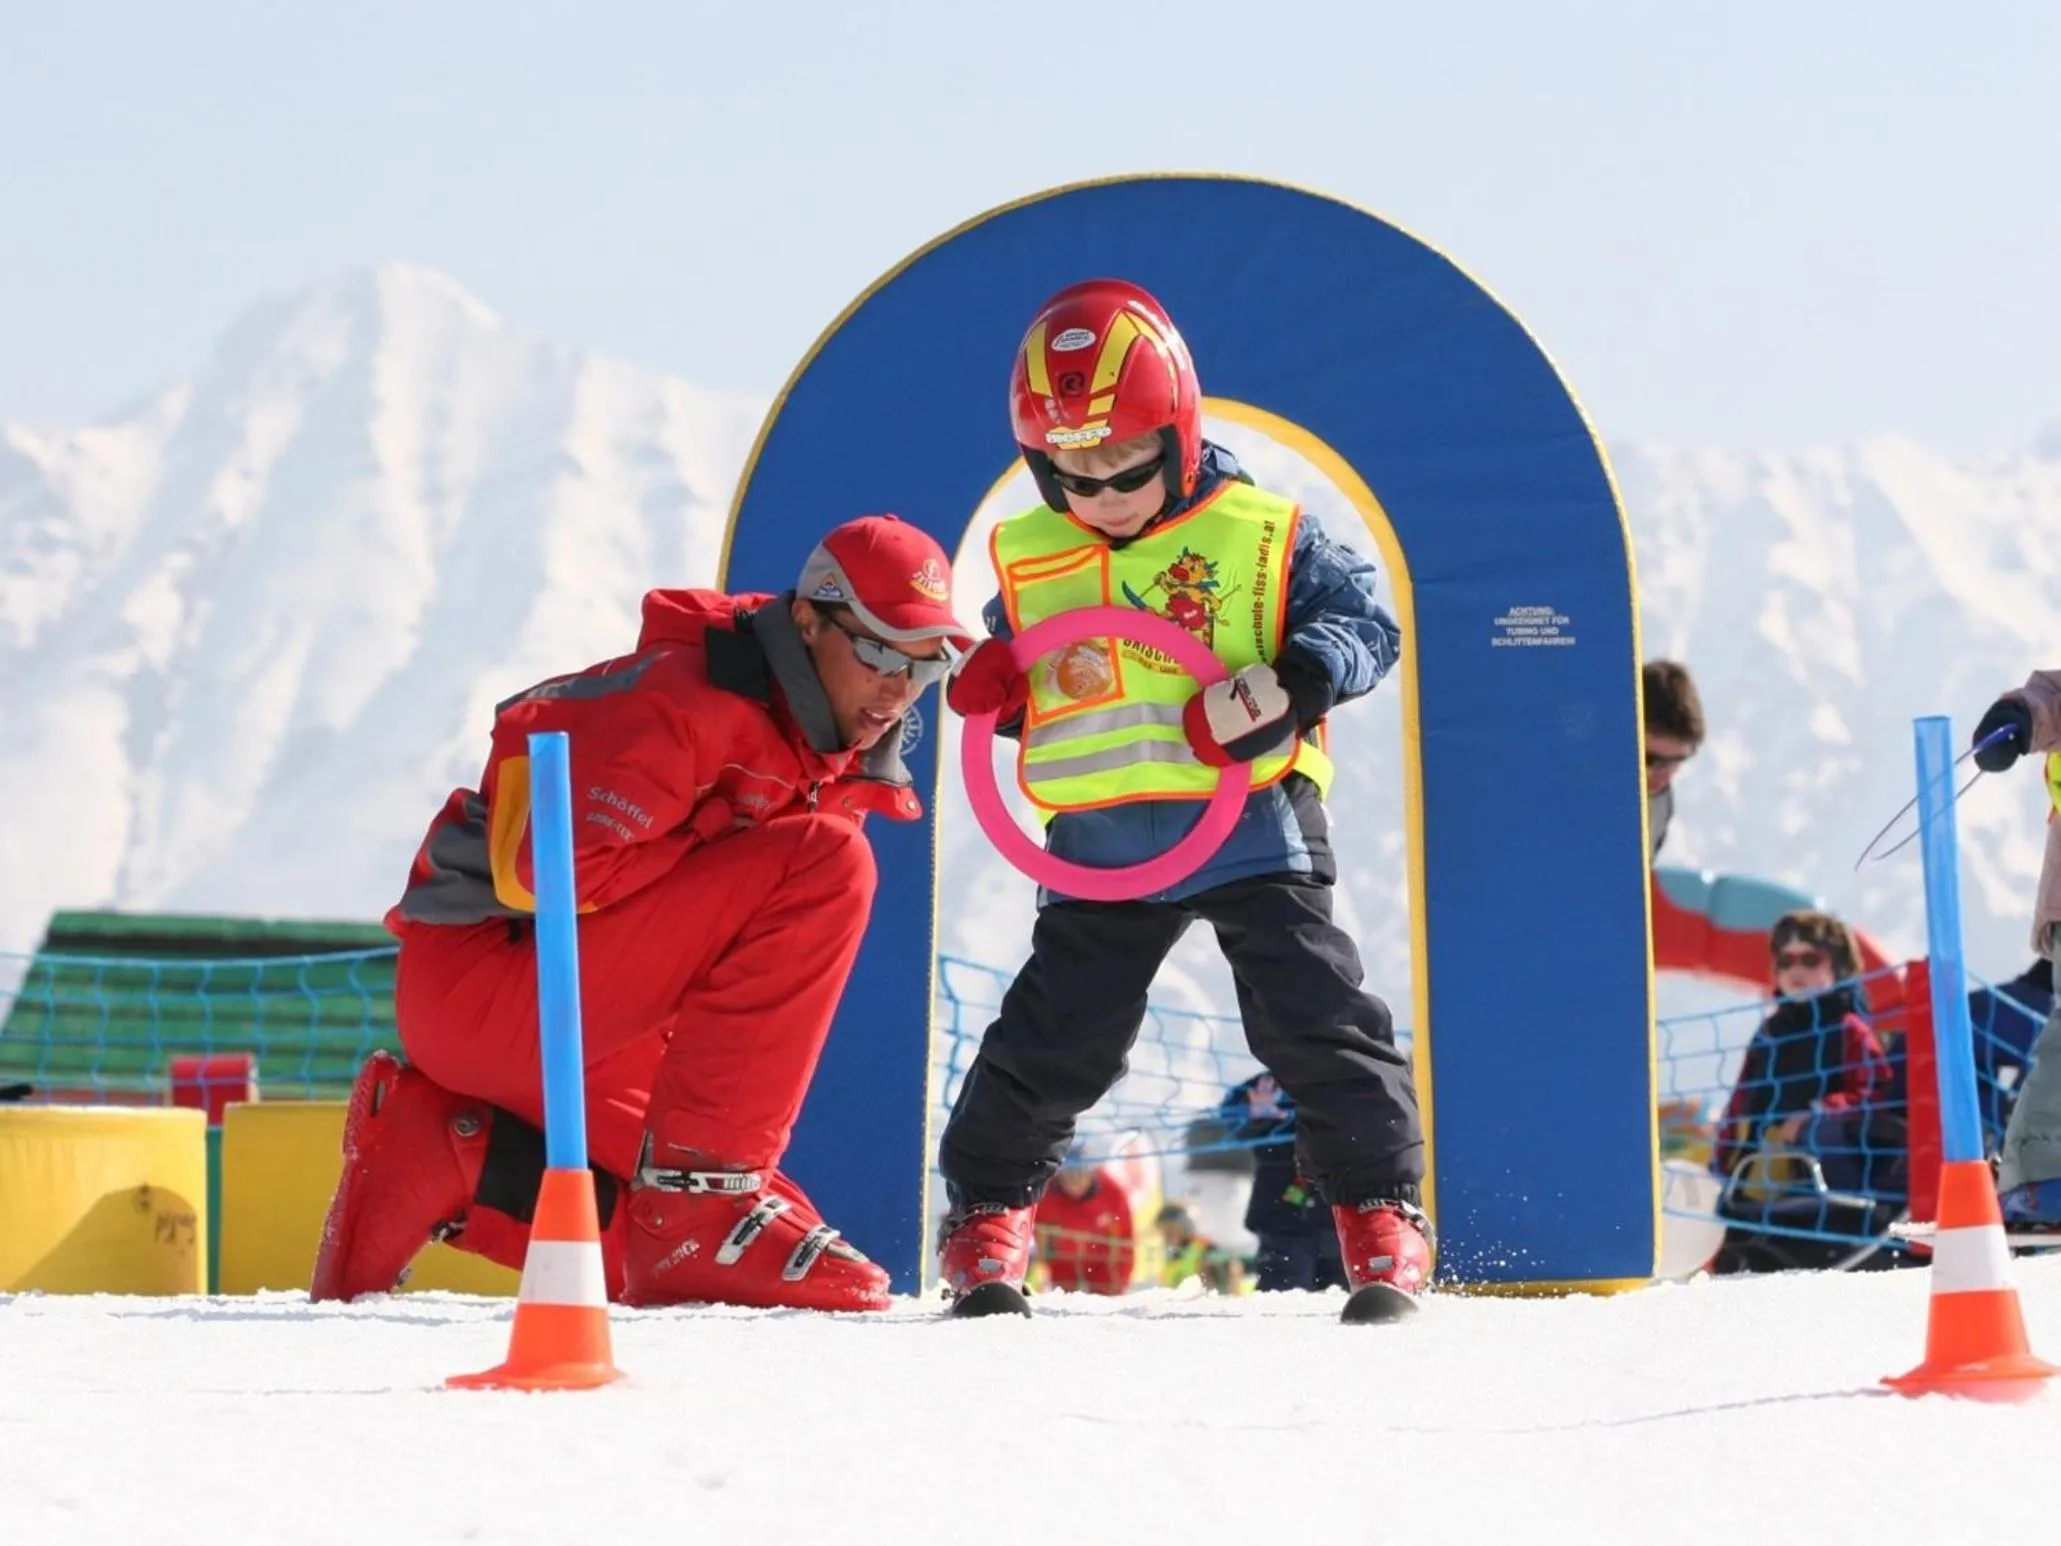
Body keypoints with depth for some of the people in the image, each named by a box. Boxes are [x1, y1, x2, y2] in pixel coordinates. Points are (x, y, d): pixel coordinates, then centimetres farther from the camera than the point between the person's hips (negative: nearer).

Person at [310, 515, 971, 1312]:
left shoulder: (841, 765, 10)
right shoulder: (690, 698, -17)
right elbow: (558, 869, -28)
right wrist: (733, 842, -17)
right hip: (479, 976, -10)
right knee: (823, 864, -22)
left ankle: (431, 1154, 14)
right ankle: (702, 1197, -23)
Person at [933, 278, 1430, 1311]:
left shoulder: (1261, 536, -2)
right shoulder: (1027, 563, 9)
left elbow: (1365, 621, -2)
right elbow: (1005, 676, 23)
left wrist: (1293, 681, -20)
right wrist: (986, 685, -1)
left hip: (1254, 825, -2)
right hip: (1101, 849, 2)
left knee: (1315, 1022, -5)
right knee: (1053, 1036, 3)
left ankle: (1380, 1208, 5)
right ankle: (986, 1208, 20)